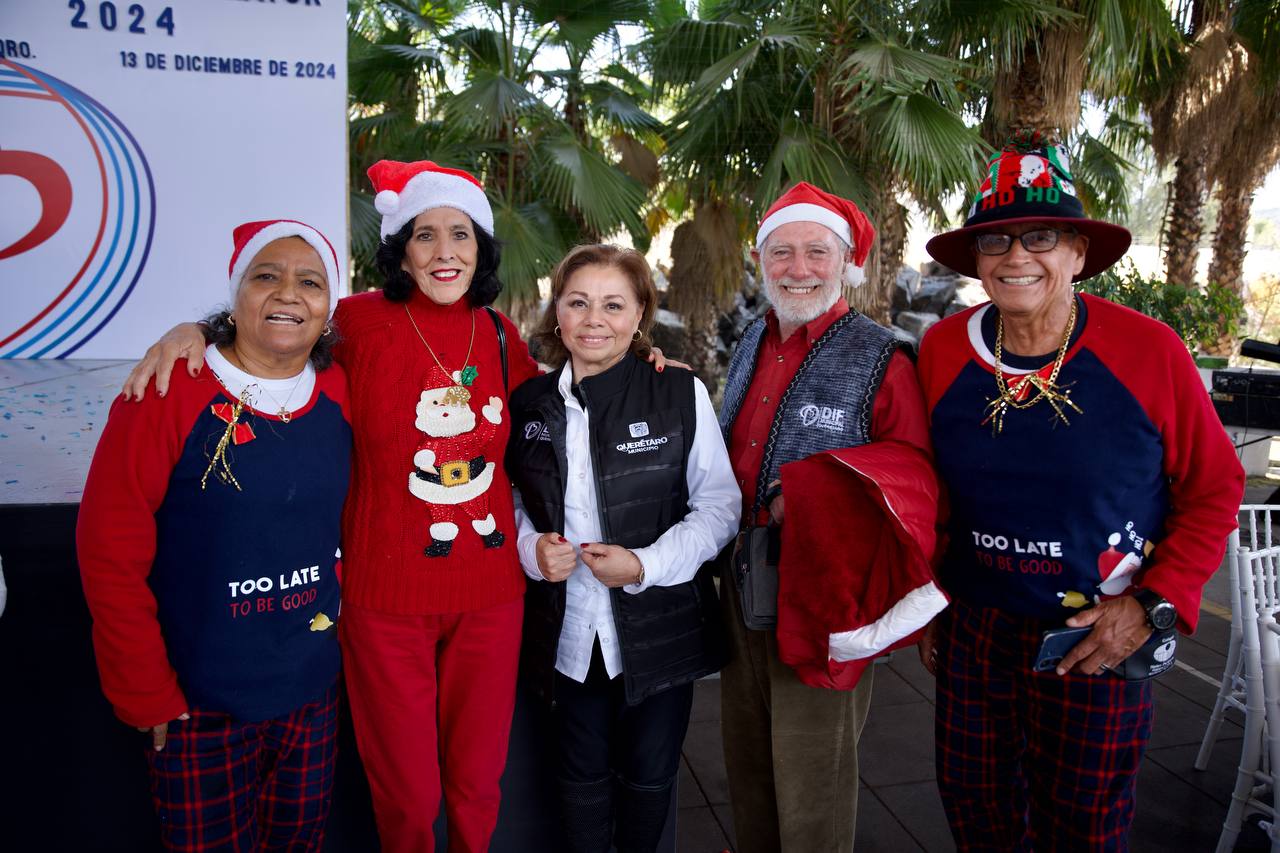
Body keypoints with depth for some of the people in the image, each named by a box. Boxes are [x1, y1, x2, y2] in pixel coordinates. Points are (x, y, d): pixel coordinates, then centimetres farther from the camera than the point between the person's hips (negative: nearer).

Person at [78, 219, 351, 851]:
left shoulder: (340, 393, -2)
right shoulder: (167, 394, -15)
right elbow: (109, 554, -13)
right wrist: (146, 695, -10)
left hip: (313, 689, 4)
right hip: (200, 701, -4)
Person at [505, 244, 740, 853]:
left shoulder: (682, 394, -9)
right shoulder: (530, 403, 1)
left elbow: (718, 506, -6)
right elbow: (512, 502, 12)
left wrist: (647, 565, -19)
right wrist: (530, 547, -9)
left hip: (661, 631, -2)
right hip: (569, 634, 2)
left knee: (649, 775, 15)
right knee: (583, 774, 18)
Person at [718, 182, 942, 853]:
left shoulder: (880, 360, -11)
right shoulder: (752, 345, 9)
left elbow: (914, 473, -13)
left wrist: (803, 497, -22)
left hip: (820, 594, -6)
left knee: (810, 778, 7)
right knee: (746, 765, 21)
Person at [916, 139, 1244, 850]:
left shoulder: (1149, 351, -14)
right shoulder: (943, 350, -6)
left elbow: (1215, 489, -3)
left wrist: (1155, 605, -12)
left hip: (1100, 641, -2)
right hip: (973, 631, 3)